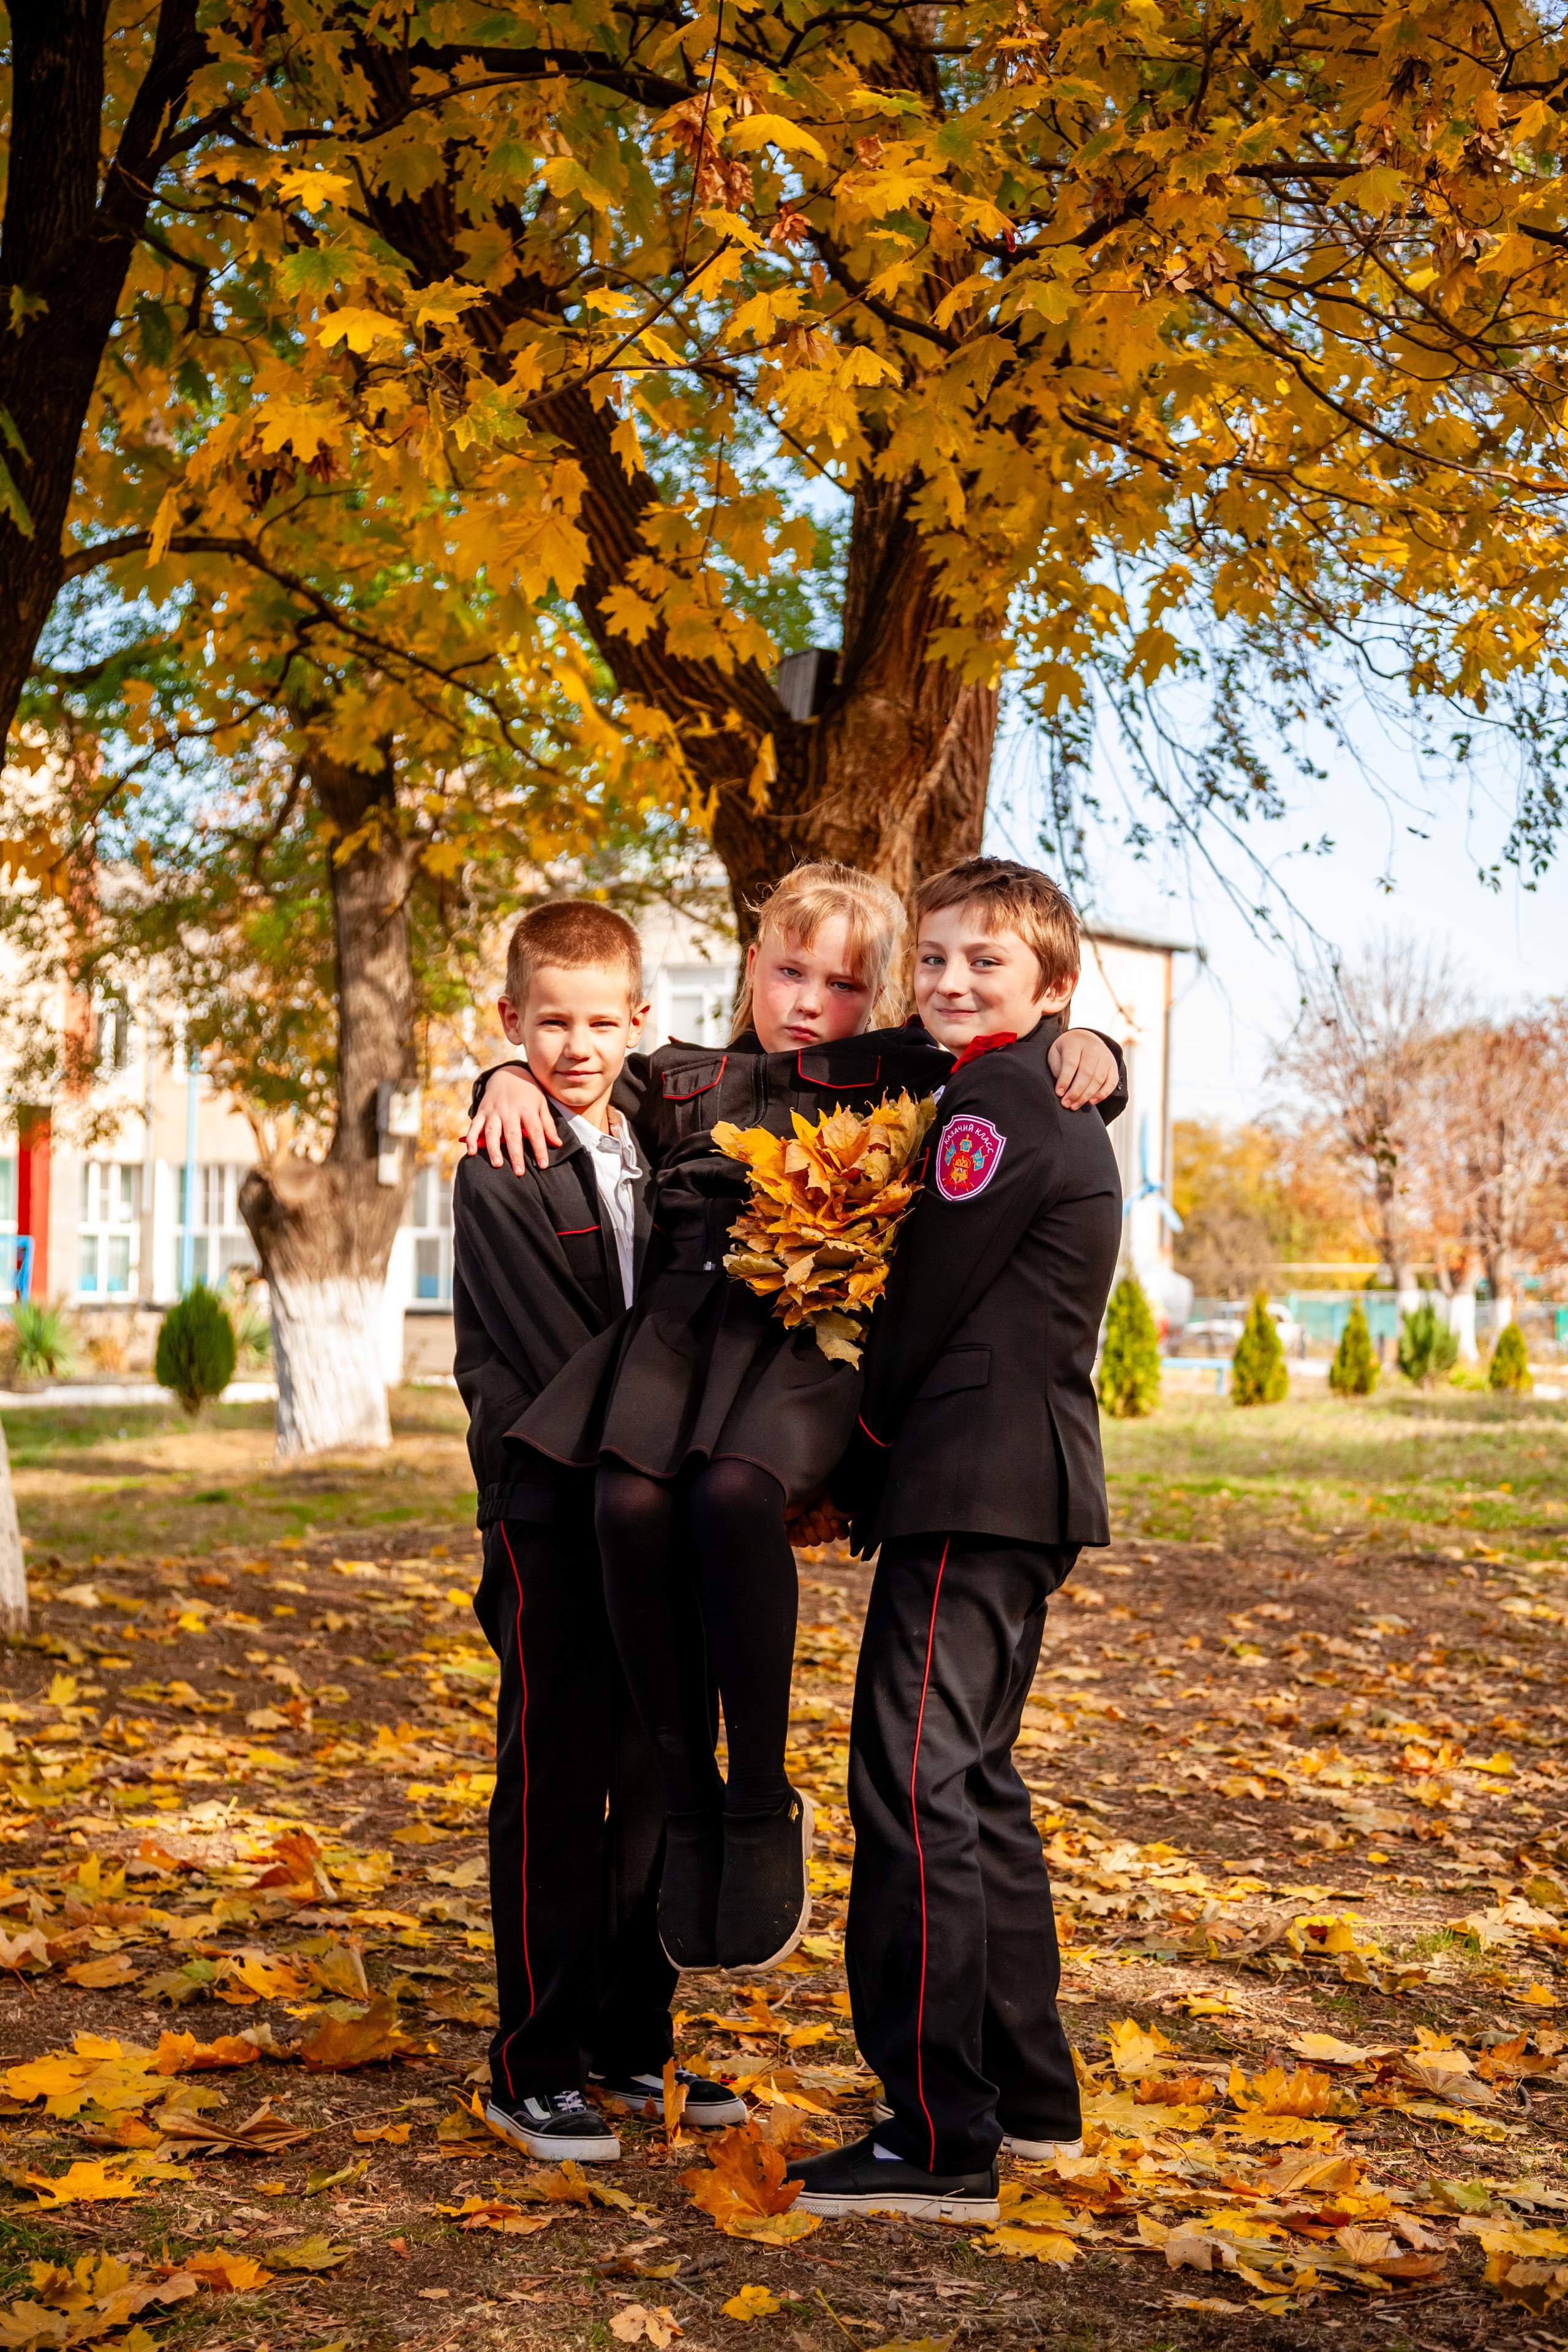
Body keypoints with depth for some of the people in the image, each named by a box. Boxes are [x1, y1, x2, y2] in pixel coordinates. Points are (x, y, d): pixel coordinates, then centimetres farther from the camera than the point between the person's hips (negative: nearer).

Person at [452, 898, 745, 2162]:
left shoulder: (662, 1150, 11)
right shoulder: (500, 1175, -8)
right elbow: (555, 1359, -14)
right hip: (555, 1513, -6)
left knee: (661, 1785, 11)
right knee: (556, 1791, 0)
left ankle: (633, 2038, 23)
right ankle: (534, 2067, 10)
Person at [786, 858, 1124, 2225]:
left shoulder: (997, 1111, -12)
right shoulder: (1051, 1113, 20)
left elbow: (921, 1309, -11)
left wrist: (849, 1451, 3)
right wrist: (874, 1470, 18)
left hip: (973, 1491, -11)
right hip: (1023, 1492, 11)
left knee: (915, 1782, -11)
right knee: (974, 1780, 17)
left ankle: (940, 2140, -9)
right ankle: (1027, 2091, 26)